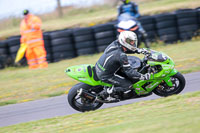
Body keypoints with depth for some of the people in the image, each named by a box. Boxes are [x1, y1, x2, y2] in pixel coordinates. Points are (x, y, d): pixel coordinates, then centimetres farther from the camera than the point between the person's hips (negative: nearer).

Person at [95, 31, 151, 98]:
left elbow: (126, 49, 17)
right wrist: (143, 77, -19)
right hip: (105, 76, -9)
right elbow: (129, 71, -23)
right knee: (128, 85, -6)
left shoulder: (115, 43, -5)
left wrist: (139, 50, 7)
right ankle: (105, 93, -1)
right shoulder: (121, 55, -28)